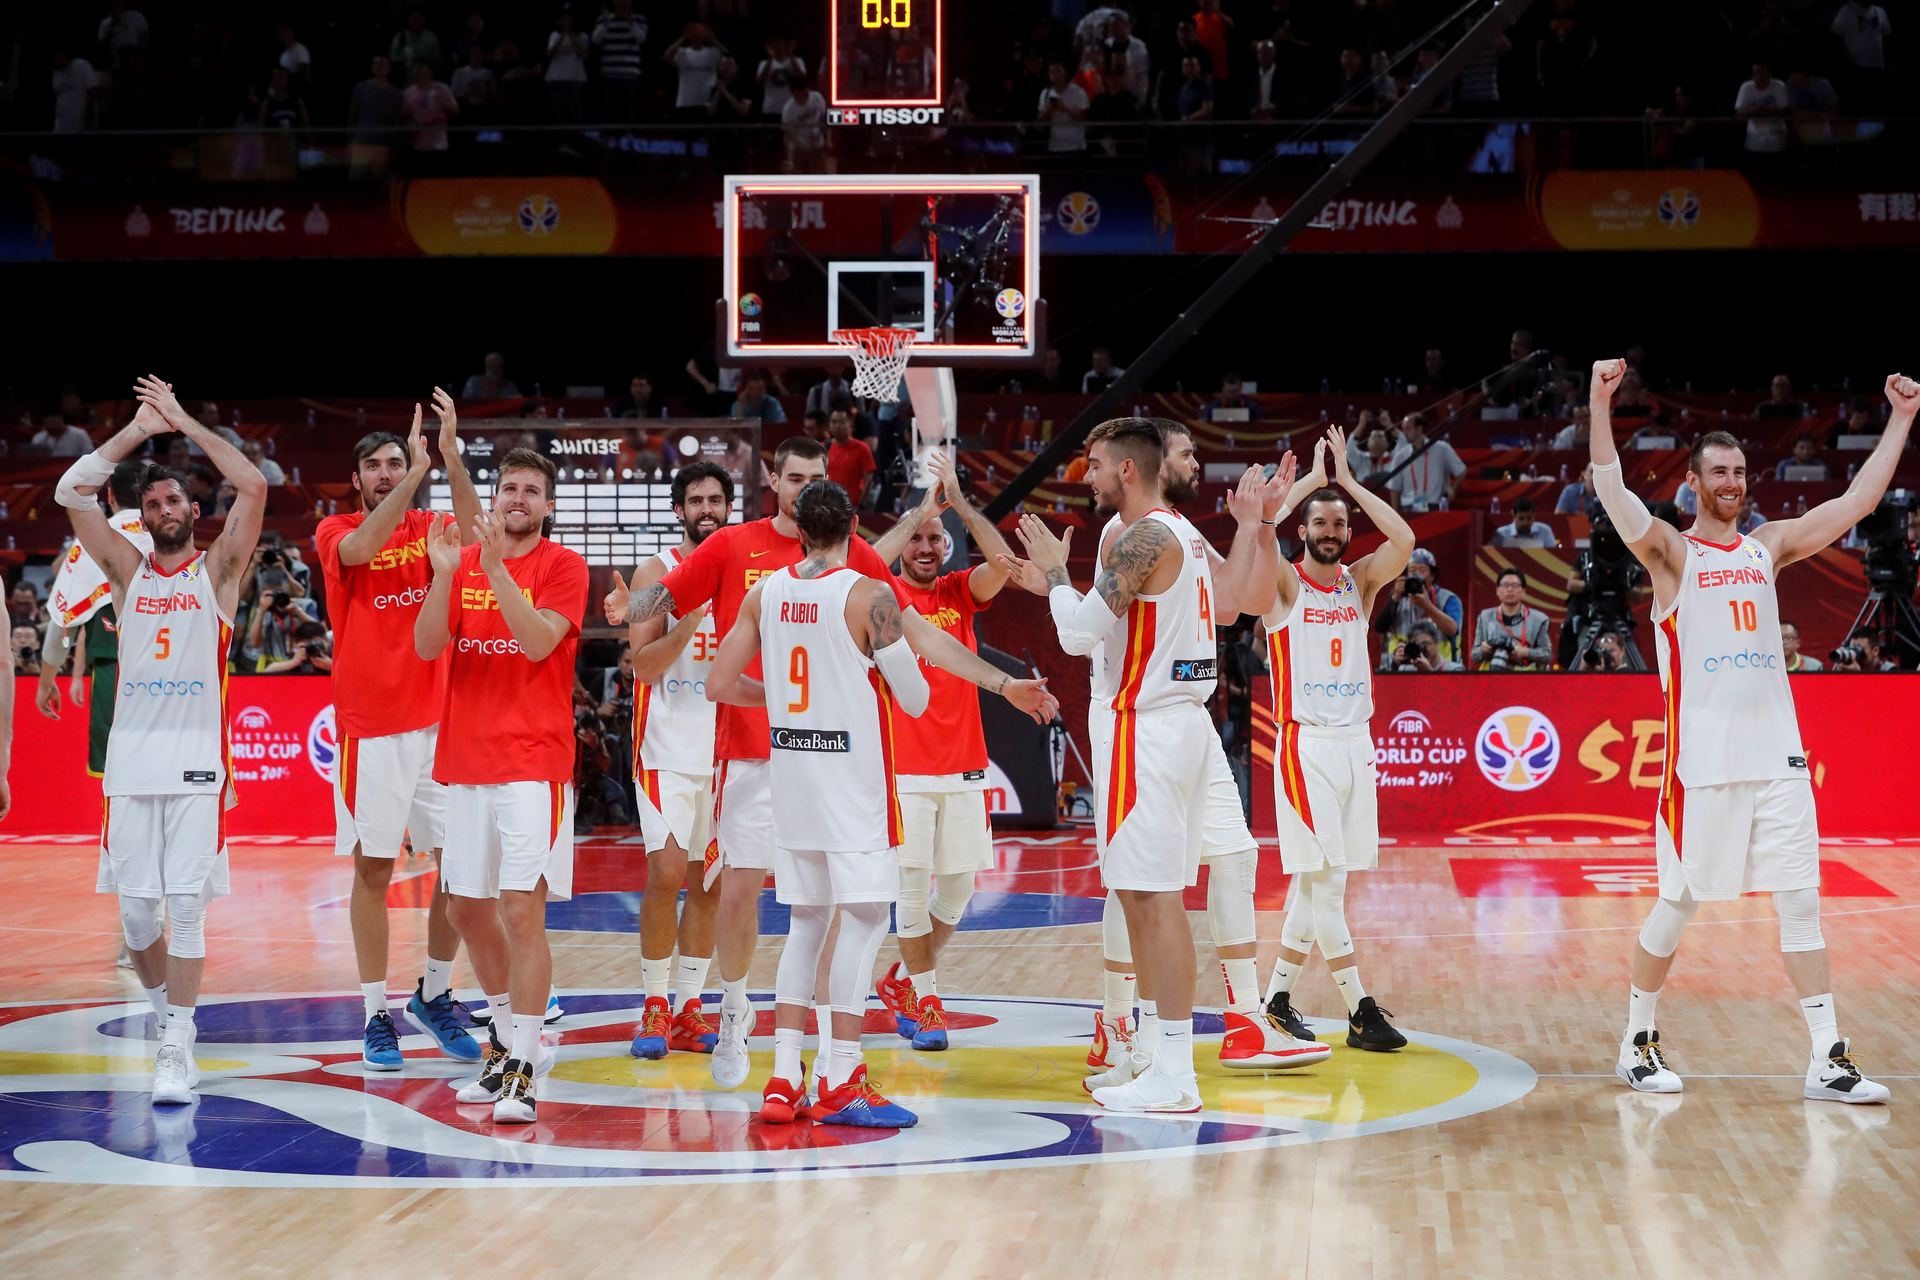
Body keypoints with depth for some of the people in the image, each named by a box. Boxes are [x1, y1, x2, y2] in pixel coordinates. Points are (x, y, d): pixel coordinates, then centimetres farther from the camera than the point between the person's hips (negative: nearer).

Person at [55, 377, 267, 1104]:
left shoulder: (218, 570, 6)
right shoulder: (128, 571, 12)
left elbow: (254, 488, -8)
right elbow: (72, 493, 3)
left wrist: (184, 423, -3)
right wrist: (137, 430, 0)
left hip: (198, 761, -3)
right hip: (131, 760, 3)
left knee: (186, 905, -7)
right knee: (135, 912, 3)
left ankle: (177, 1050, -7)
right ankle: (167, 1014, 25)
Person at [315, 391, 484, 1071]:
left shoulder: (428, 528, 8)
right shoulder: (335, 533, 2)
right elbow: (362, 549, -22)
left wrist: (450, 455, -27)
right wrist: (420, 471, -26)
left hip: (439, 722, 3)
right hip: (369, 728, -2)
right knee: (373, 868, 1)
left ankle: (434, 995, 18)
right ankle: (377, 1016, 8)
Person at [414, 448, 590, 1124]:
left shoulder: (562, 565, -2)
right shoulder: (463, 560, 10)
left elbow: (539, 642, -17)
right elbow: (427, 647, -1)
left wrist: (496, 567, -24)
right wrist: (444, 574, -15)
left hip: (533, 762, -5)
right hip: (465, 759, 5)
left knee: (522, 910, -12)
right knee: (467, 908, 12)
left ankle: (524, 1070, -11)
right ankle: (503, 1038, 31)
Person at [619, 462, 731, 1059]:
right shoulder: (657, 573, -2)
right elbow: (643, 664, -9)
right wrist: (685, 627, -25)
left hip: (728, 746, 4)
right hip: (669, 747, -3)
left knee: (710, 883, 5)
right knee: (666, 875, -10)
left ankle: (688, 1007, 12)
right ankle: (655, 1005, 2)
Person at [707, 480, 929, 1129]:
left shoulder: (765, 593, 4)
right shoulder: (869, 596, -12)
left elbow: (721, 685, 7)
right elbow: (915, 701, -9)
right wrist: (900, 643, 11)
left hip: (790, 768, 6)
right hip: (853, 773, -6)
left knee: (807, 919, 13)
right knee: (864, 918, -1)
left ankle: (784, 1080, 11)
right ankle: (840, 1083, -4)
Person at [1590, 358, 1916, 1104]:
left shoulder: (1768, 546, 13)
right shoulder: (1671, 553, -2)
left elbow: (1858, 500, 13)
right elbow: (1612, 491, -19)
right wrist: (1600, 402, -31)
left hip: (1776, 754, 5)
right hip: (1701, 757, -4)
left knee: (1801, 901, 2)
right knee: (1678, 902, 3)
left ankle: (1827, 1058, 3)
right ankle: (1637, 1042, 18)